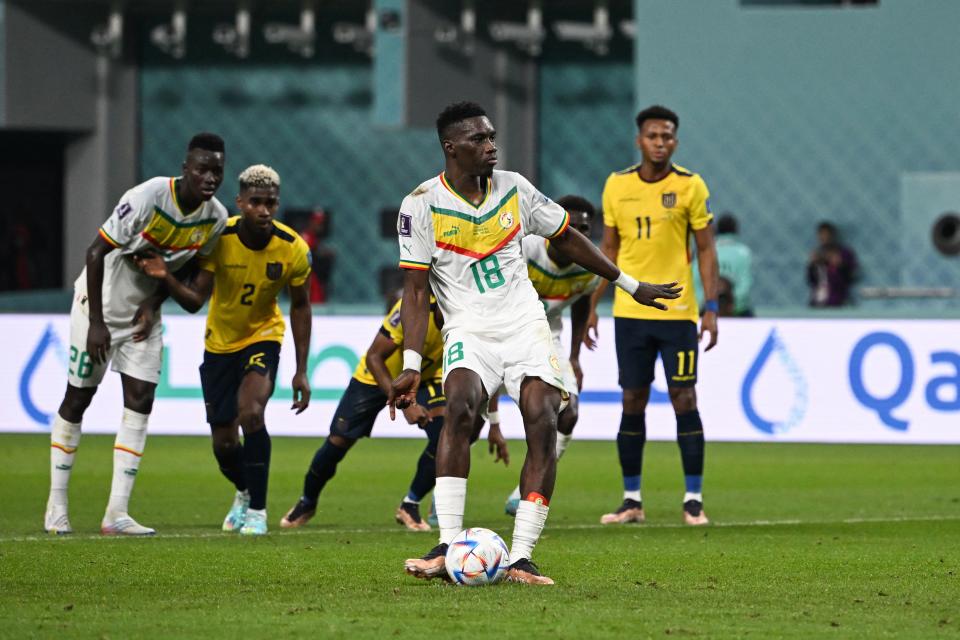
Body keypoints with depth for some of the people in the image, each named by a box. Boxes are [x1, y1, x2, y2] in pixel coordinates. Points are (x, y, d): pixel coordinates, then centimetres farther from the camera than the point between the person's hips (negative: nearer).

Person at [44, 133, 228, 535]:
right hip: (101, 302, -5)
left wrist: (154, 305, -5)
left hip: (143, 311, 5)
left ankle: (116, 514, -5)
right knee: (77, 399, 2)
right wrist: (96, 322, -21)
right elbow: (97, 252, -22)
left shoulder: (216, 218, -9)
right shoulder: (149, 197, -28)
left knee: (140, 401, -5)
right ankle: (56, 506, 14)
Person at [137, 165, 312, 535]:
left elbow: (300, 306, -4)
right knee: (223, 443, 5)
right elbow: (195, 302, -19)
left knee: (251, 412, -28)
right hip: (220, 342, 1)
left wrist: (301, 372, -4)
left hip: (263, 337, -1)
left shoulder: (293, 249, -18)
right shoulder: (219, 239, -21)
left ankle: (257, 510, -14)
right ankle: (245, 492, 40)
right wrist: (166, 279, -40)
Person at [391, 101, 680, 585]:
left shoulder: (514, 189, 6)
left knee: (543, 421, -18)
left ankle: (520, 559, -17)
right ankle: (448, 549, -32)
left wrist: (630, 285, 27)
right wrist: (411, 366, -16)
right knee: (459, 405, -31)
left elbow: (566, 238, 20)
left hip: (525, 323, 3)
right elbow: (416, 289, -7)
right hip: (469, 329, -3)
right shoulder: (422, 205, -5)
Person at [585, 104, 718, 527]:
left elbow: (706, 249, 0)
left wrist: (712, 309, -7)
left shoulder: (690, 186, -2)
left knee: (684, 399, -4)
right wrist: (592, 306, 9)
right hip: (629, 313, 3)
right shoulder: (617, 186, 5)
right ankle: (631, 500, 11)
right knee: (632, 402, 5)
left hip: (677, 313, -2)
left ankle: (694, 500, 1)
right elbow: (608, 249, 13)